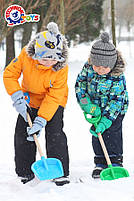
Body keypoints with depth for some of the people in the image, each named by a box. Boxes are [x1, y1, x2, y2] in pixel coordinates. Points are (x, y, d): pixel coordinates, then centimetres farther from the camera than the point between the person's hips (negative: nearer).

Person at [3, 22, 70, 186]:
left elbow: (53, 97, -26)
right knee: (22, 134, 1)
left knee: (54, 134, -17)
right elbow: (9, 74, -13)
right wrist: (17, 96, -24)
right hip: (29, 100, 3)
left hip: (53, 103, -3)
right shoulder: (25, 55, -25)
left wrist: (41, 120, -33)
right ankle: (25, 172, 16)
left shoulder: (61, 68, -29)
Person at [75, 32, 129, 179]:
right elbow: (80, 85, -8)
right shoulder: (88, 68, -18)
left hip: (115, 110, -4)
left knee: (111, 132, -9)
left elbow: (116, 101, -25)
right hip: (96, 108, 4)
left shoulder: (117, 78, -29)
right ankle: (100, 163, 12)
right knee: (97, 134, 2)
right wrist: (87, 105, -19)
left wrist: (105, 120, -31)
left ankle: (115, 162, 4)